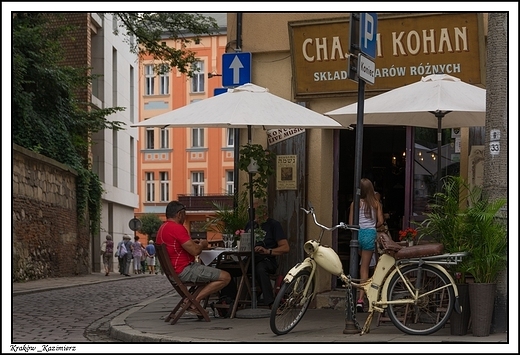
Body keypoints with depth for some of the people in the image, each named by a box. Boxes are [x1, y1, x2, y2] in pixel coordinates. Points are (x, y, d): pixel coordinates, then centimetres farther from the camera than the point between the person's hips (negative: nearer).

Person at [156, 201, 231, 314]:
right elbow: (195, 251, -21)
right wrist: (202, 244, 1)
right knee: (225, 277, -13)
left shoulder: (162, 228, 14)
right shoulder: (177, 228, -18)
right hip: (184, 270, -11)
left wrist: (192, 242, 17)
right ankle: (194, 301, -11)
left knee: (214, 273, 31)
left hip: (174, 271, 11)